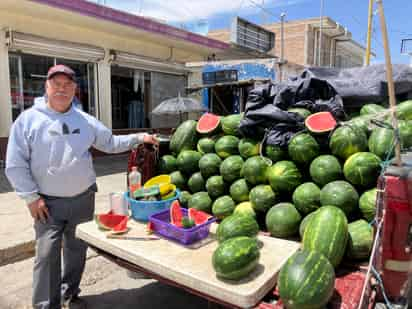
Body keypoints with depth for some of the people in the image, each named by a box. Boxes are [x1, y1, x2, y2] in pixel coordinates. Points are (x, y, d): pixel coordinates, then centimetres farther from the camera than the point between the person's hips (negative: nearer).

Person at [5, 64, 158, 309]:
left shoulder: (86, 121, 3)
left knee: (77, 250, 15)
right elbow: (15, 165, -4)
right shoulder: (28, 119, -6)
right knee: (47, 255, -2)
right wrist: (32, 197, -9)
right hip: (49, 202, -3)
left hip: (83, 199, 3)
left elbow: (110, 143, 13)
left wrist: (138, 138, 3)